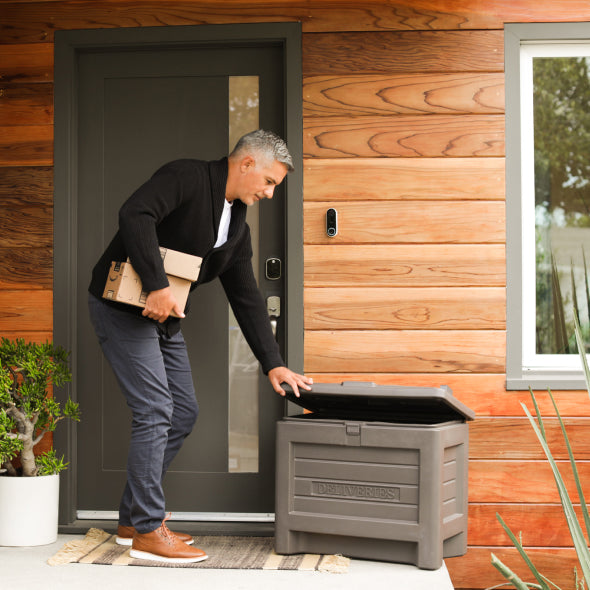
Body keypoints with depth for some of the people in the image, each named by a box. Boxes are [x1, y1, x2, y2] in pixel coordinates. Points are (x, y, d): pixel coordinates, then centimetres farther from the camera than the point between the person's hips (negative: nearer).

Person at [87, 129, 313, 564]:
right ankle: (147, 532, -5)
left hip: (165, 316, 9)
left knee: (184, 413, 8)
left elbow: (246, 298, 11)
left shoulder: (237, 225, 10)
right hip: (123, 305, -9)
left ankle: (133, 518, 18)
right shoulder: (187, 177, -15)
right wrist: (157, 286, -35)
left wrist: (273, 364, 6)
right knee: (155, 411, -13)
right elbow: (135, 215, -31)